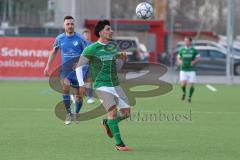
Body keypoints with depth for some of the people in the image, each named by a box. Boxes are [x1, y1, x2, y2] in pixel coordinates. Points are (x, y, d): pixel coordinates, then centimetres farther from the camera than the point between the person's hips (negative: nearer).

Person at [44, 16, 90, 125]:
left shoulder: (80, 39, -5)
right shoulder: (60, 38, 2)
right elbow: (54, 51, 16)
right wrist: (48, 66, 13)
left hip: (77, 71, -1)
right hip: (65, 70, 1)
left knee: (78, 95, 3)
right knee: (65, 88, -25)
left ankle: (77, 113, 33)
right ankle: (68, 113, -12)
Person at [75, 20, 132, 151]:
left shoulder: (113, 47, 10)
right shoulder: (91, 49, -7)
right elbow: (79, 66, -1)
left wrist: (121, 57, 3)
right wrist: (81, 84, -8)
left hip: (115, 84, 6)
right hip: (101, 85, -6)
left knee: (126, 113, 0)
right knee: (113, 110, -21)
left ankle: (107, 123, 29)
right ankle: (119, 144, -17)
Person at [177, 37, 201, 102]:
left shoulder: (194, 50, 1)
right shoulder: (182, 50, 7)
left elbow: (198, 58, 4)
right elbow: (178, 58, 17)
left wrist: (194, 61, -15)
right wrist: (180, 61, -6)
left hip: (191, 70, -1)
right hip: (183, 69, 1)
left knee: (191, 84, -3)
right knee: (183, 84, -13)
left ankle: (189, 97, 16)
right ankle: (184, 93, 18)